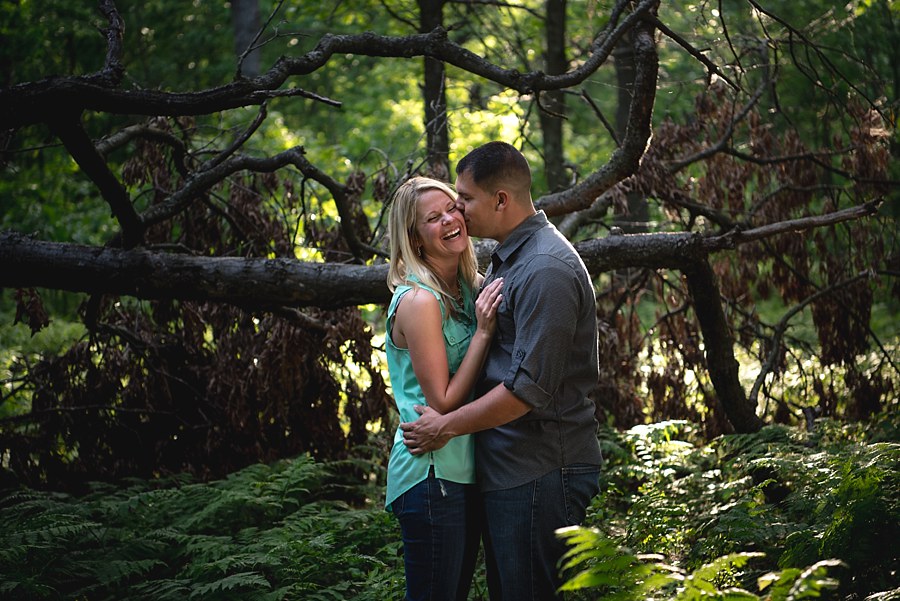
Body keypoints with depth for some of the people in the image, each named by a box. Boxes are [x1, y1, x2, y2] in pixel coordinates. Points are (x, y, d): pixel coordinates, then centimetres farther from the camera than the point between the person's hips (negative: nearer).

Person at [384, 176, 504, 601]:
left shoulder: (469, 289, 9)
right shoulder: (419, 301, -17)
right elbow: (442, 404, -18)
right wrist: (483, 332, -20)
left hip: (465, 470, 9)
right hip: (432, 475, -9)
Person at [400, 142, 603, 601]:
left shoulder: (545, 270, -19)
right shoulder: (507, 259, 15)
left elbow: (529, 388, -23)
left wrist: (448, 426, -15)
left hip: (539, 473, -10)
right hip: (507, 467, 10)